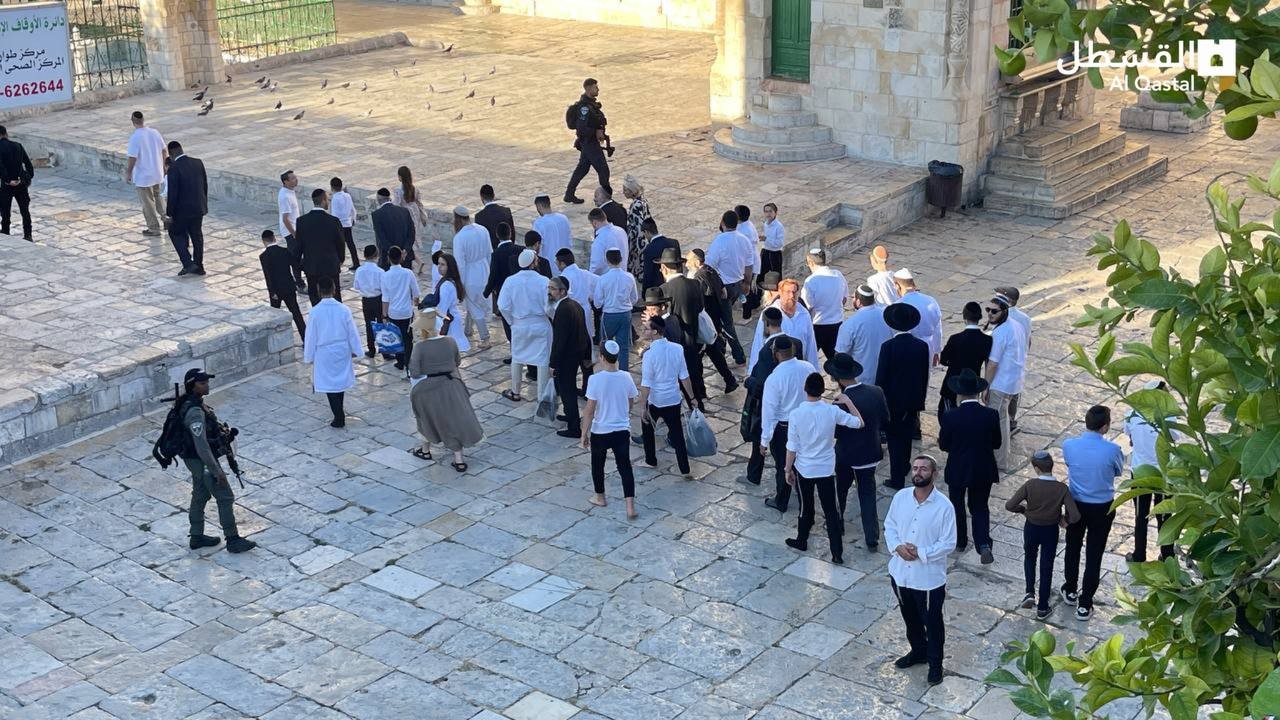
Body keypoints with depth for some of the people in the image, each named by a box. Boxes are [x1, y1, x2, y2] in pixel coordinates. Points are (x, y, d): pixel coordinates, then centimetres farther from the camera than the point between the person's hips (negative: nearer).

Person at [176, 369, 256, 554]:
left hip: (194, 460, 10)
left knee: (200, 495, 21)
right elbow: (201, 445, -31)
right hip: (203, 462, -10)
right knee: (225, 498, 1)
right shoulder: (195, 412, -30)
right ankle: (233, 540, 11)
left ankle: (197, 537, 34)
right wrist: (216, 470, -26)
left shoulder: (189, 402, 0)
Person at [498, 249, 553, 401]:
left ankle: (515, 392, 33)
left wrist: (511, 320, 4)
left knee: (517, 358, 20)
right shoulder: (543, 281, -19)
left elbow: (503, 306, -12)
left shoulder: (510, 281, -13)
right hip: (541, 325, -2)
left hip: (519, 325, 2)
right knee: (543, 360, 10)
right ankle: (542, 394, 17)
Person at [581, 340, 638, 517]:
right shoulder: (626, 377, -7)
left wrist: (584, 434, -6)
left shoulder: (595, 379, -19)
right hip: (622, 431, 3)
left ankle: (600, 497, 38)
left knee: (598, 464, 20)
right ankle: (630, 506, 0)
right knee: (625, 466, 8)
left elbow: (589, 410, -16)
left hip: (600, 432, -3)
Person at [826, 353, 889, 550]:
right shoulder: (876, 392, -10)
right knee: (867, 493, 13)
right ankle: (872, 537, 10)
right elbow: (885, 420, 3)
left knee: (840, 489, 21)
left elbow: (836, 432, -17)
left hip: (847, 456, -4)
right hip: (871, 452, 4)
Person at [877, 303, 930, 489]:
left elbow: (881, 378, -15)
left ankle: (897, 479, 11)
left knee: (894, 439, 6)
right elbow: (925, 378, 2)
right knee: (906, 436, 23)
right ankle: (904, 469, 40)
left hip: (892, 402, -4)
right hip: (913, 402, 4)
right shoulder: (922, 346, -7)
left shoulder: (888, 346, -20)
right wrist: (919, 403, 13)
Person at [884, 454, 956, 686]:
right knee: (910, 618, 25)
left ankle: (935, 663, 34)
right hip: (900, 572, 5)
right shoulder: (900, 497, -7)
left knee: (932, 622, 14)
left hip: (929, 578, -4)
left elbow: (948, 544, -16)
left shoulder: (943, 506, -20)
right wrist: (897, 546, -14)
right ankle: (918, 651, 48)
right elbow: (889, 525, 4)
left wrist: (920, 553, -22)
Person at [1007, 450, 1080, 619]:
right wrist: (1065, 519, -2)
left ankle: (1030, 593, 12)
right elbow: (1075, 516, -24)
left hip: (1031, 528, 0)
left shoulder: (1030, 485, -20)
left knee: (1029, 558, 28)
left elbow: (1009, 505, -20)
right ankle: (1042, 608, 21)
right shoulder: (1062, 488, -19)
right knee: (1046, 566, 14)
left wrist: (1024, 509, 0)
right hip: (1051, 531, 0)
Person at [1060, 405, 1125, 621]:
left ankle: (1070, 591, 40)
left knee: (1073, 548, 23)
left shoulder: (1068, 445, -16)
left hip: (1075, 505, 2)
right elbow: (1119, 471, -1)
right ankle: (1085, 604, 14)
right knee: (1094, 554, 8)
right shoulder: (1112, 450, -22)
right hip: (1102, 508, -2)